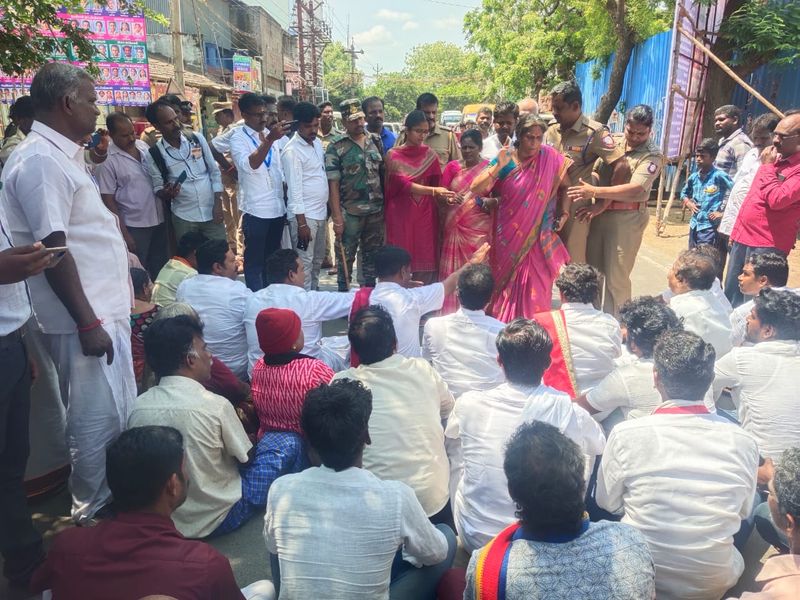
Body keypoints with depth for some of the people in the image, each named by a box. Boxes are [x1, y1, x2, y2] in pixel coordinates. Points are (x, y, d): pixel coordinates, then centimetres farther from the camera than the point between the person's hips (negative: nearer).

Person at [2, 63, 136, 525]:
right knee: (98, 419, 2)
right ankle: (95, 511, 21)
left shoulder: (65, 155, 14)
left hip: (105, 307, 10)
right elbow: (53, 249, -22)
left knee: (118, 410, 21)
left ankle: (114, 498, 38)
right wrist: (88, 322, -22)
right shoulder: (40, 161, -17)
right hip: (87, 316, -10)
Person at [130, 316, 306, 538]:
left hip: (163, 520, 6)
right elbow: (246, 459, -10)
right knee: (289, 442, 5)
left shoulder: (138, 407, -10)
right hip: (219, 519, -6)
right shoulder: (215, 405, -24)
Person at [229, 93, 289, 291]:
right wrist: (270, 139, -36)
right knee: (255, 260, 3)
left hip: (278, 207, 6)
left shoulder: (270, 133, 10)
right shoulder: (238, 136, -8)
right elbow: (249, 165, -27)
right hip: (255, 209, -6)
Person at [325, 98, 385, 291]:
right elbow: (333, 183, -9)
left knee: (372, 257, 15)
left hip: (376, 211, 4)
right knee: (345, 258, 5)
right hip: (349, 213, -4)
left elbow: (384, 174, 12)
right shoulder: (336, 146, -7)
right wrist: (337, 216, -14)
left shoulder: (376, 141, 7)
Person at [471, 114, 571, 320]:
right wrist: (498, 167, -22)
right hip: (509, 236, 0)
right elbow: (475, 189, -11)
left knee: (535, 285, 0)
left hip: (538, 236, 0)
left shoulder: (550, 159, -3)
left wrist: (564, 213, -3)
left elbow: (565, 186, 10)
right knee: (508, 283, 7)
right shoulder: (505, 159, -4)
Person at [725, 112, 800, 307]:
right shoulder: (776, 159, 15)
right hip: (742, 238, 8)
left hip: (767, 245, -8)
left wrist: (767, 166, -13)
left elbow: (777, 200, -24)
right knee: (730, 296, 15)